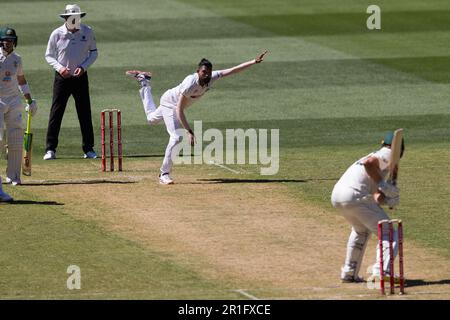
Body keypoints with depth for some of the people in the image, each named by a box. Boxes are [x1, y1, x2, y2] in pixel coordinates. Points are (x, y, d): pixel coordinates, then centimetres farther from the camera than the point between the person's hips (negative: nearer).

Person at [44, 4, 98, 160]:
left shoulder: (87, 32, -2)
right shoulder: (57, 34, -5)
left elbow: (93, 52, 7)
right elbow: (49, 55, 2)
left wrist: (83, 67, -10)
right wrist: (59, 67, -16)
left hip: (80, 77, 1)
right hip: (62, 77, -1)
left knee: (85, 113, 4)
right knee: (56, 113, -4)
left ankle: (89, 149, 13)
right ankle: (50, 150, 0)